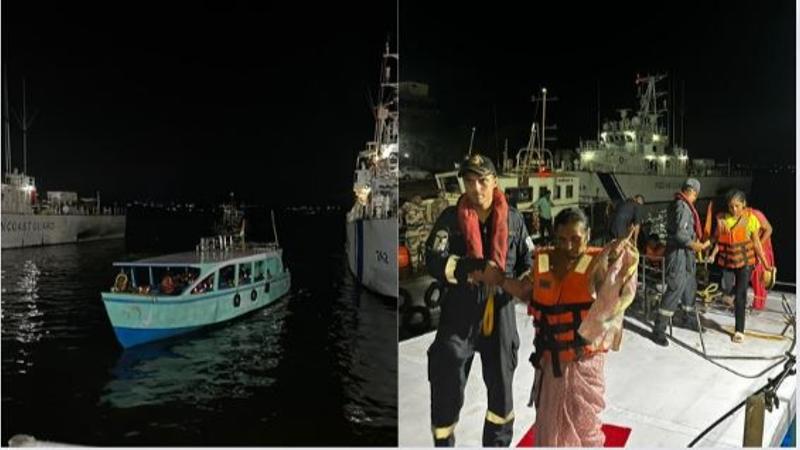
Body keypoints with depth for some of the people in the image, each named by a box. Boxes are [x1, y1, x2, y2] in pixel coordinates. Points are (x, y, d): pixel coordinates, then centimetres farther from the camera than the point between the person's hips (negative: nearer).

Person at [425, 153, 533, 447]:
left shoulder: (513, 219, 1)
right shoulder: (450, 218, -6)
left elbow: (529, 261, 8)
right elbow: (433, 262, -15)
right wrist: (477, 268, -26)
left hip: (500, 313, 2)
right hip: (459, 315, -2)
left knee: (501, 386, 18)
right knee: (447, 388, 5)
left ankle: (498, 442, 41)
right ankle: (443, 442, 29)